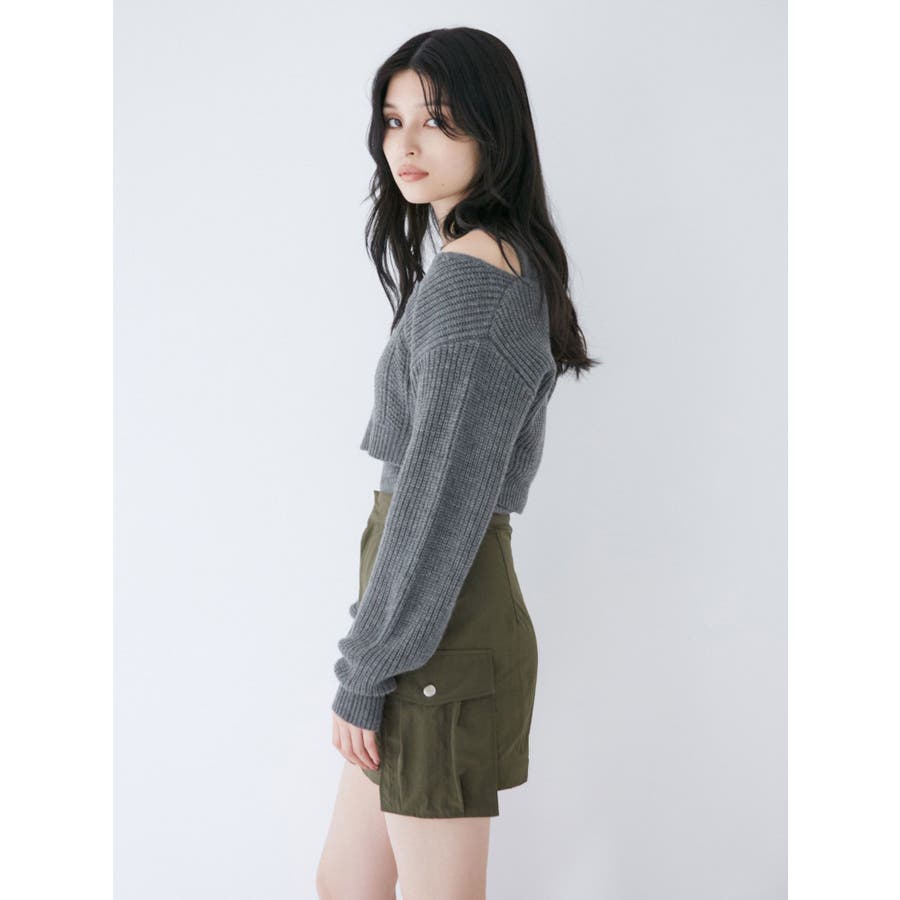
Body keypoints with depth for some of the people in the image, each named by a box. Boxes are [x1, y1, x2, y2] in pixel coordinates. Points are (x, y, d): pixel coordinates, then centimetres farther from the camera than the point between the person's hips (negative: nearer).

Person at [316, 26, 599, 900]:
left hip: (440, 638, -10)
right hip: (438, 625, 10)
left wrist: (365, 667, -13)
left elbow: (440, 496, -20)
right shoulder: (508, 264, 14)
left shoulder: (470, 277, -18)